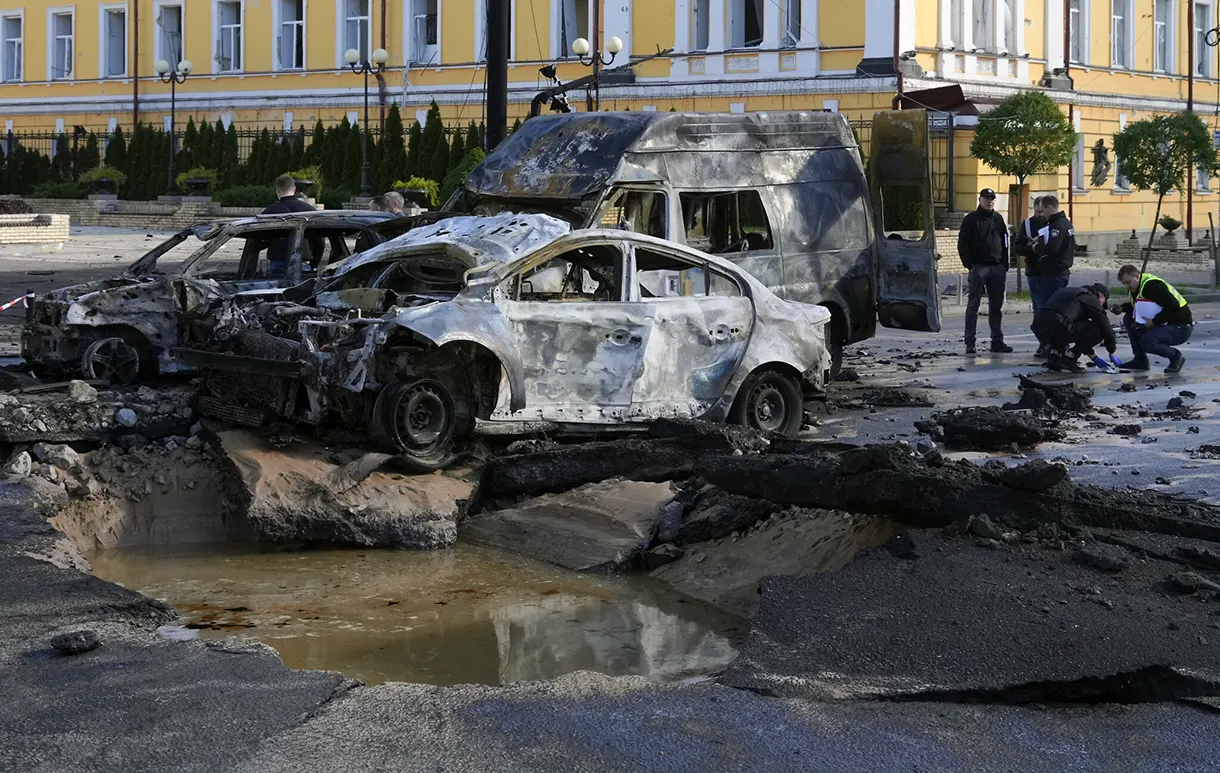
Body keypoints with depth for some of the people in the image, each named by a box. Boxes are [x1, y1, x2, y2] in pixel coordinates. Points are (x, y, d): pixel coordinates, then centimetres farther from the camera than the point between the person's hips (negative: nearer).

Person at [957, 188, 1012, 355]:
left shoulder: (998, 219, 14)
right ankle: (970, 343, -1)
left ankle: (997, 341, 13)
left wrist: (1005, 266, 9)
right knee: (973, 305, -2)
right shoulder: (971, 219, -1)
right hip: (979, 267, -5)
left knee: (996, 306, 8)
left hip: (997, 267, 5)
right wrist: (970, 265, -12)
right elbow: (962, 245, -5)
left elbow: (1004, 243, 17)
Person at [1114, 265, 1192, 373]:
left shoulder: (1152, 285, -24)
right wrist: (1122, 308, 3)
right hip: (1164, 324, 10)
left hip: (1181, 328, -10)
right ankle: (1140, 360, 12)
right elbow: (1135, 306, 23)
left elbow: (1173, 306, -32)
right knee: (1128, 319, 7)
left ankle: (1176, 356, -3)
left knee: (1146, 342, -30)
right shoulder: (1136, 287, 7)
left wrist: (1154, 322, -25)